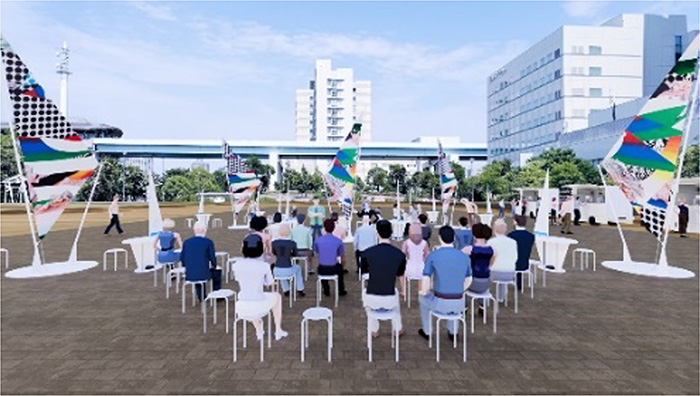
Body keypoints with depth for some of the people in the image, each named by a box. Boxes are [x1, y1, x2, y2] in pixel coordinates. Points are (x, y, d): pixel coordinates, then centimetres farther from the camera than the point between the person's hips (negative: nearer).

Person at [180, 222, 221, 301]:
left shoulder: (186, 242, 2)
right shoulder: (208, 242, -9)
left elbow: (182, 258, 7)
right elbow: (213, 258, -5)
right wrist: (214, 266, 16)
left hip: (189, 275, 4)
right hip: (203, 274, -4)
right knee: (217, 271, 26)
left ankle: (201, 297, 44)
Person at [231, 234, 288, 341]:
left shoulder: (236, 266, -9)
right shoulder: (264, 266, -16)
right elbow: (269, 282, 3)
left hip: (242, 305, 3)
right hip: (259, 305, -3)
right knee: (277, 296, 30)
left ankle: (259, 332, 49)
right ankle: (278, 331, 38)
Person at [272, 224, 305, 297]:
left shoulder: (274, 242, -6)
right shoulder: (292, 243, -9)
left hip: (277, 271, 2)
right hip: (288, 271, -2)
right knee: (298, 268, 34)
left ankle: (286, 291, 47)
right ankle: (300, 290, 41)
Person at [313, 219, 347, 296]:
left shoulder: (318, 240, -8)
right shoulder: (338, 241, -10)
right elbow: (343, 259, 1)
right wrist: (342, 265, 24)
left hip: (322, 270, 1)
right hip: (334, 269, 0)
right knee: (340, 267, 35)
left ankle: (326, 290, 49)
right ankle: (341, 290, 48)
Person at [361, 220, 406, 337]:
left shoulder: (367, 253, -12)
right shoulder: (400, 254, -8)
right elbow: (400, 277, 8)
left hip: (372, 300, -1)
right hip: (389, 300, 1)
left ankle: (374, 330, 44)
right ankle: (398, 329, 50)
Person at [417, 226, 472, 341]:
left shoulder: (433, 256, -12)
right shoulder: (464, 257, -1)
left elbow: (425, 281, -14)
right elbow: (468, 281, 10)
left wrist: (424, 292, 6)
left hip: (440, 304, -3)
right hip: (459, 305, 4)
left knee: (422, 297, 31)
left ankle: (427, 332, 43)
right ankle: (453, 332, 49)